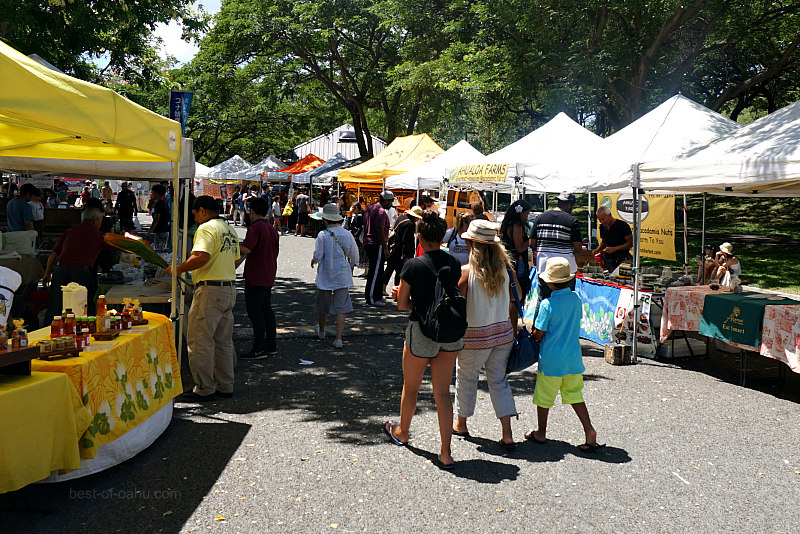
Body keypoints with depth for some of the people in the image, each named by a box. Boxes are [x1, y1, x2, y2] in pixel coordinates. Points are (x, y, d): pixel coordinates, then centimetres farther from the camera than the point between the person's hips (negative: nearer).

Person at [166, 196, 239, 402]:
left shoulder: (206, 228, -10)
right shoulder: (230, 230, 17)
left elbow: (202, 256, -24)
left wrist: (179, 269, -14)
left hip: (210, 290, -9)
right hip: (230, 287, 9)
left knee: (200, 341, -3)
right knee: (223, 341, 14)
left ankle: (204, 389, 1)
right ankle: (225, 386, 20)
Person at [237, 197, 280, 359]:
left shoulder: (254, 228, -14)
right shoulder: (272, 229, 14)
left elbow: (246, 249, -28)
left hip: (255, 278, -9)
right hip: (269, 277, 9)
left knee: (255, 312, -4)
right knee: (266, 309, 14)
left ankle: (259, 349, -2)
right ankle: (271, 346, 19)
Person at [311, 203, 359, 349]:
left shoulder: (322, 235, -14)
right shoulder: (347, 234, -3)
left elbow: (318, 255, -12)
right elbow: (354, 255, 5)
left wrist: (313, 261, 12)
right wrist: (351, 266, 24)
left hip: (325, 276, -2)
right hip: (342, 276, 2)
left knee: (322, 305, 17)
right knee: (341, 308, 3)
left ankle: (321, 331, 38)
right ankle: (338, 338, -3)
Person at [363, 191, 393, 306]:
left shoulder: (369, 209, 17)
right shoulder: (381, 211, -14)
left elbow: (366, 228, 22)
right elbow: (380, 231, -20)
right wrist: (385, 248, -18)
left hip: (368, 244, 10)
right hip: (377, 245, -10)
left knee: (378, 272, 17)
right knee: (375, 272, -6)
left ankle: (378, 296, 24)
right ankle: (371, 299, -5)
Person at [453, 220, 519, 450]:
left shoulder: (466, 272, -17)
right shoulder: (504, 268, -3)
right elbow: (512, 303, 5)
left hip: (475, 336, -4)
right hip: (503, 333, 4)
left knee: (466, 377, 16)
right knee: (499, 380, 12)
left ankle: (461, 424, 34)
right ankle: (507, 435, 8)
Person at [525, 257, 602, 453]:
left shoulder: (547, 304, -17)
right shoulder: (576, 298, -1)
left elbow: (538, 334, -13)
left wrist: (531, 338, 8)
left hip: (551, 359, -5)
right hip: (573, 357, 5)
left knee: (544, 396, 11)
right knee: (574, 394, 15)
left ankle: (541, 433, 25)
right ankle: (589, 430, 5)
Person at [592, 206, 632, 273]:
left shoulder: (622, 225, -10)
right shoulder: (602, 227, 8)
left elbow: (631, 243, -8)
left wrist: (614, 248, -16)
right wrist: (598, 249, 3)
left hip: (622, 259, -5)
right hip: (608, 259, 5)